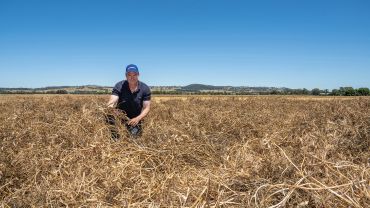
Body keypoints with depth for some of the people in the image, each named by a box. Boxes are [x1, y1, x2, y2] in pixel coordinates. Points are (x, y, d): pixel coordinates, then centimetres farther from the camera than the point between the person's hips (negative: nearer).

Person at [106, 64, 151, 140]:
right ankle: (114, 140, -14)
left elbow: (146, 108, -14)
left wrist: (138, 118, -32)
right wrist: (110, 106, -50)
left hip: (135, 119, 1)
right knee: (109, 116, -30)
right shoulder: (119, 86, -14)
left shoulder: (145, 89, -13)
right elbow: (112, 101, -25)